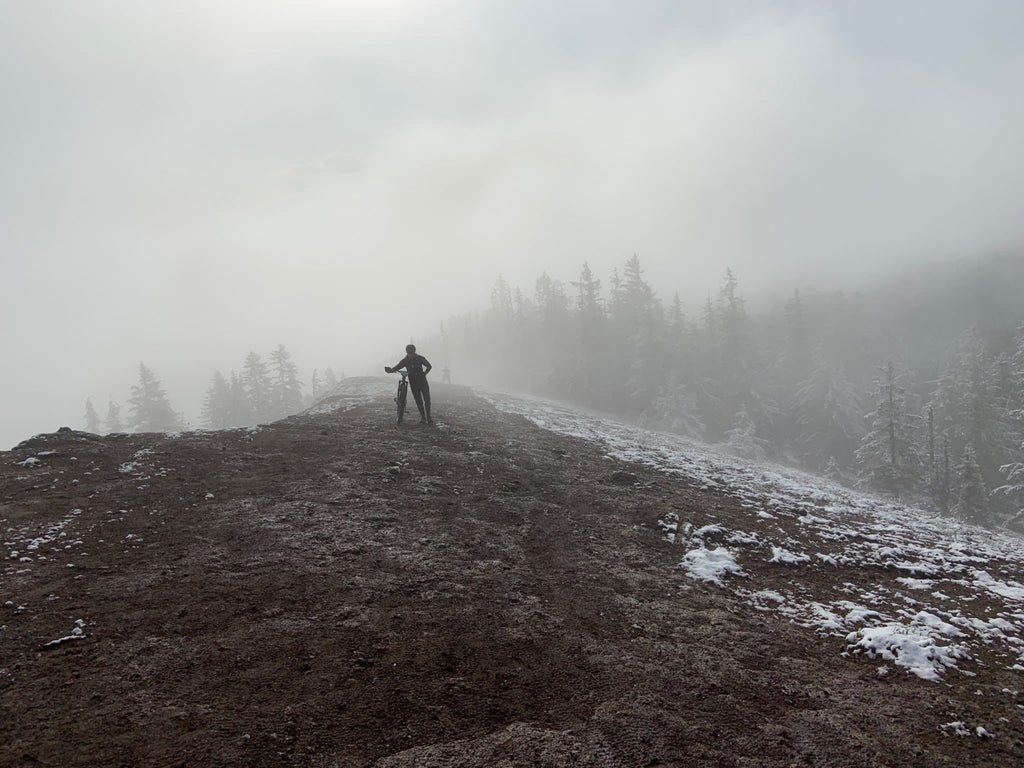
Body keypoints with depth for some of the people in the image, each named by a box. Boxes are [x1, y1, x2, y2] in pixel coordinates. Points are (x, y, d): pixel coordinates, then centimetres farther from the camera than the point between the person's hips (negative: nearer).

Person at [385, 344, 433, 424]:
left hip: (423, 381, -1)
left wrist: (424, 373, -8)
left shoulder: (420, 358, -7)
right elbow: (396, 367, -11)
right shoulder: (405, 361, -5)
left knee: (427, 399, -7)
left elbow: (429, 366, 5)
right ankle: (423, 417, 13)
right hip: (413, 383, 1)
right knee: (418, 401, 1)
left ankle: (428, 417, 6)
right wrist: (390, 370, -32)